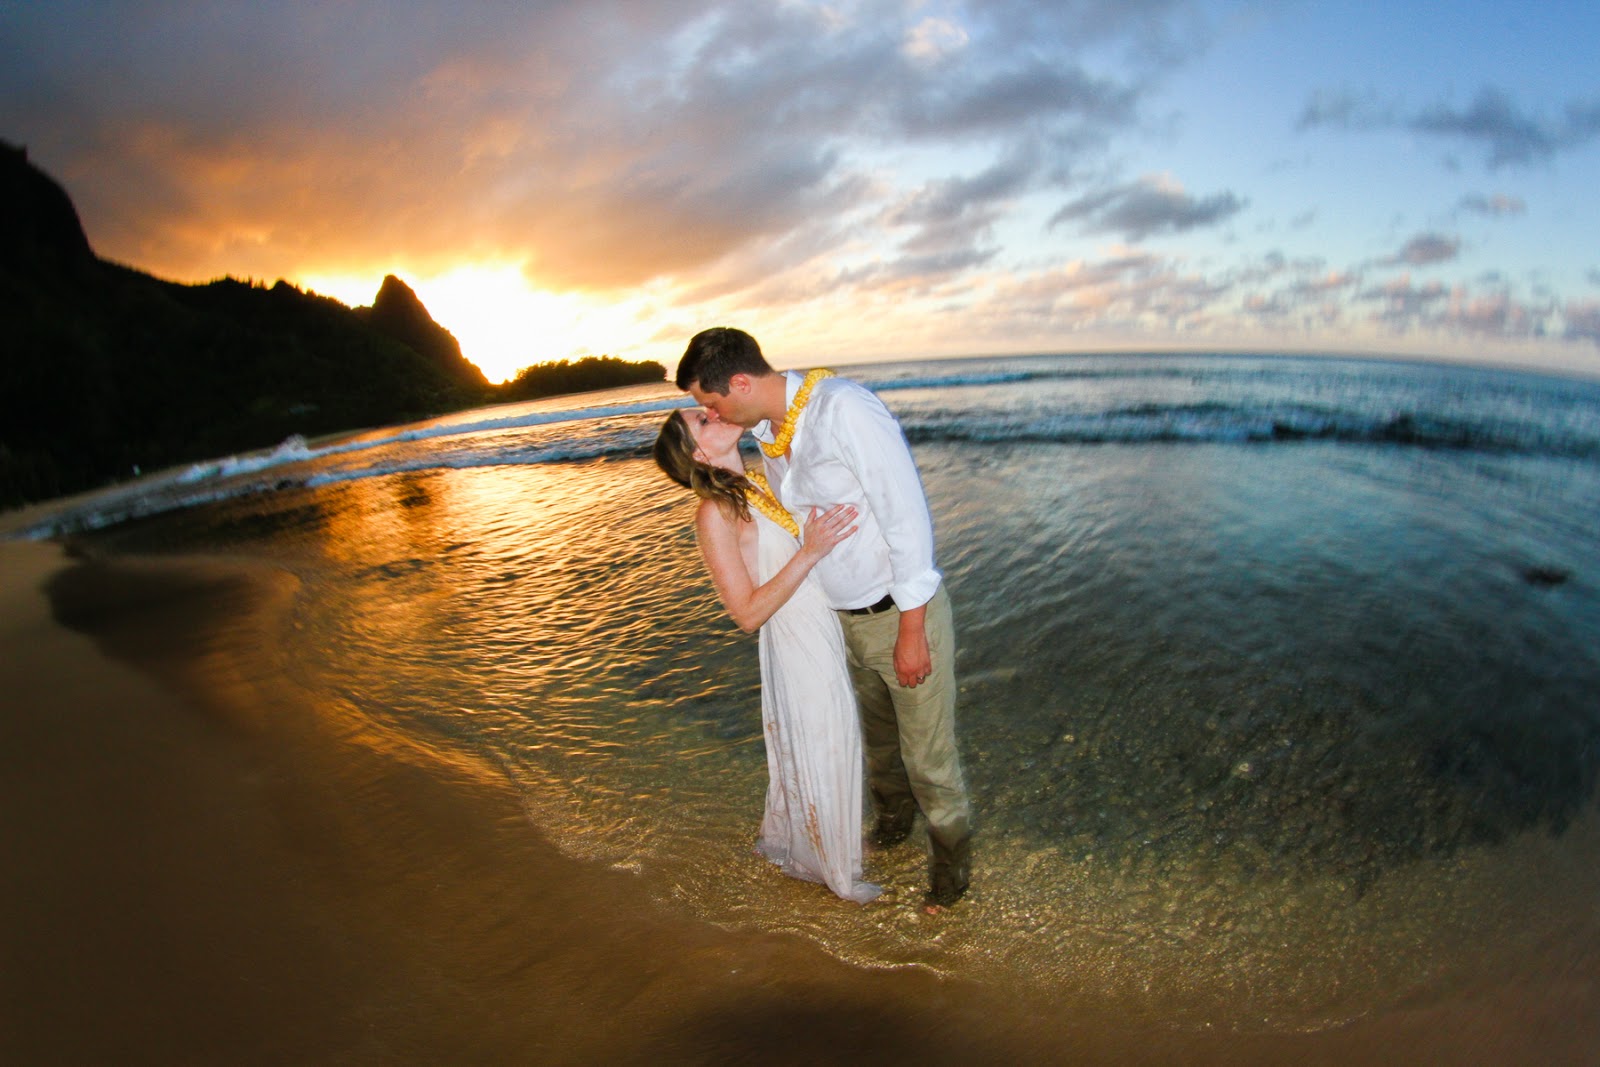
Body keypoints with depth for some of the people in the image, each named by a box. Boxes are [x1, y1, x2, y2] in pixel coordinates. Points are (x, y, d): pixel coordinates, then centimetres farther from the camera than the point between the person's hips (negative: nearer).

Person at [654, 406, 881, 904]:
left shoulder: (762, 482, 3)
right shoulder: (714, 513, -20)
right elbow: (748, 613, -23)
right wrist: (809, 552, -29)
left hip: (831, 633, 8)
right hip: (798, 646, -8)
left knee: (801, 752, 25)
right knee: (820, 756, 11)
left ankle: (781, 840, 49)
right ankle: (835, 871, 37)